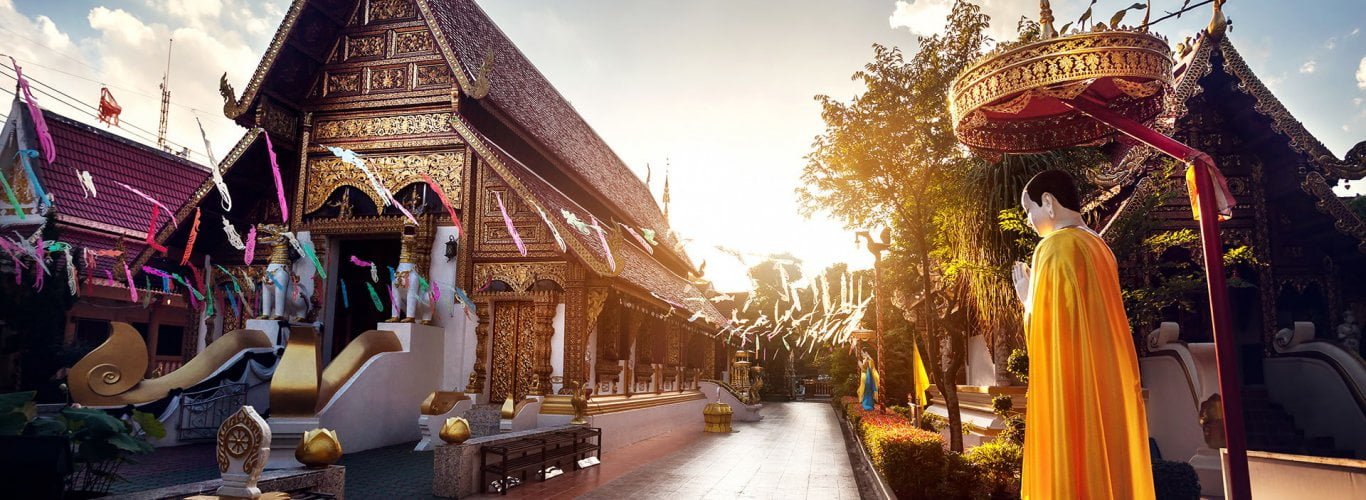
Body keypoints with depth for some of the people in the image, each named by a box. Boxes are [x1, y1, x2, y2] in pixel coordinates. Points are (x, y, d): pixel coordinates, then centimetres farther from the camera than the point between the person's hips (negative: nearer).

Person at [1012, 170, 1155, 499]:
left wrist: (1027, 297, 1)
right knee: (1107, 467, 13)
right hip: (1106, 384, 9)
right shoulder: (1098, 245, 14)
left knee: (1070, 471, -3)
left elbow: (1046, 326, -16)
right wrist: (1037, 293, 21)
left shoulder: (1056, 247, -13)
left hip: (1071, 389, -9)